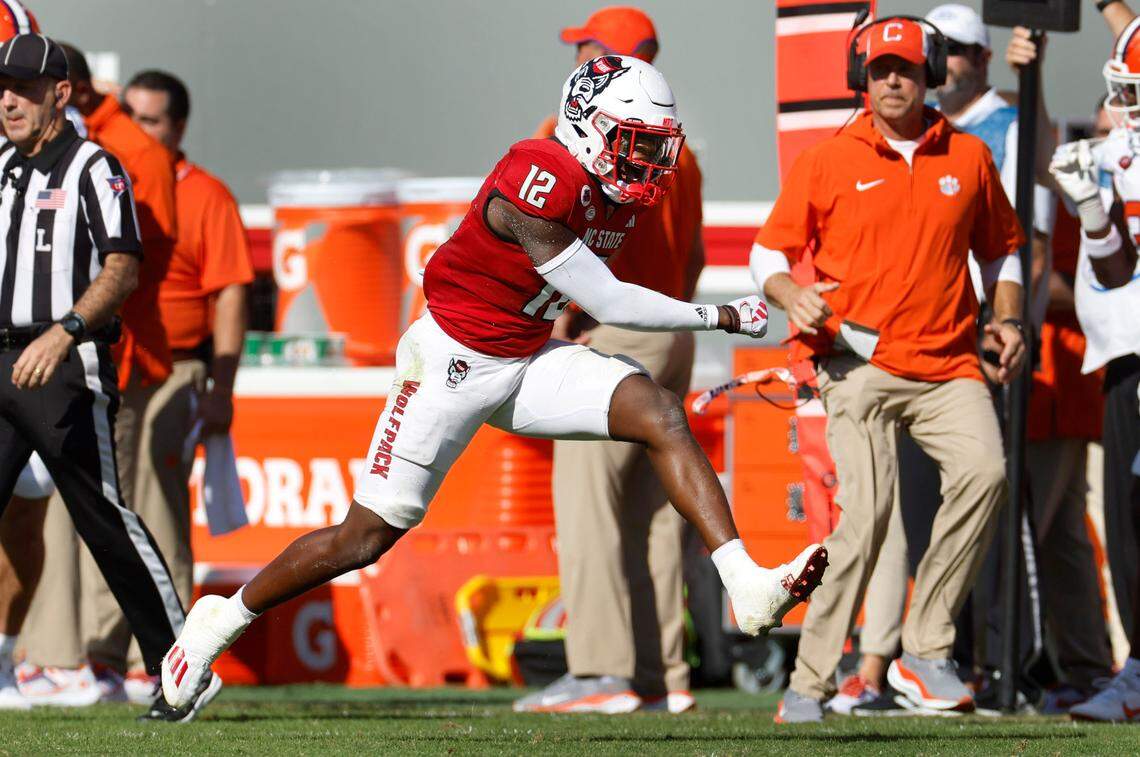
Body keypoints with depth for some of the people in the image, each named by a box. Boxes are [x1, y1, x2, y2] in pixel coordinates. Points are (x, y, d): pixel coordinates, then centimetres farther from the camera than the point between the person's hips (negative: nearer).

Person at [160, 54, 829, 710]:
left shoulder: (616, 191, 1)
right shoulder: (541, 180, -26)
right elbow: (607, 303, -22)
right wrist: (722, 318, -14)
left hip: (529, 361, 7)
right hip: (454, 360, -7)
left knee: (659, 413, -16)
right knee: (367, 536, -2)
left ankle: (749, 587, -24)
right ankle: (221, 620, 17)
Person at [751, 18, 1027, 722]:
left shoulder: (970, 157, 11)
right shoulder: (826, 163, 4)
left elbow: (1001, 249, 24)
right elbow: (769, 252, 8)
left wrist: (1008, 320, 8)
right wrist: (793, 298, -13)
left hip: (947, 362, 3)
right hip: (859, 361, -3)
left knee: (985, 471, -23)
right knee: (867, 511, -17)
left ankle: (926, 651, -13)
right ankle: (810, 682, -7)